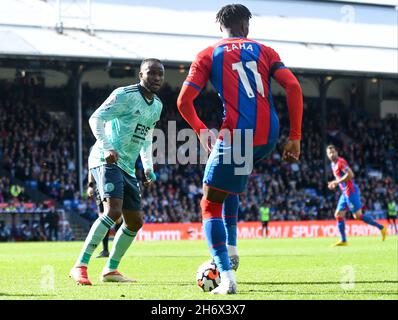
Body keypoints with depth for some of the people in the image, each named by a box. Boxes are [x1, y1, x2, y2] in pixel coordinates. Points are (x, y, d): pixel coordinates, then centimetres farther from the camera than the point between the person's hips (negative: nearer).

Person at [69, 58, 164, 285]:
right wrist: (107, 148, -27)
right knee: (113, 211, -26)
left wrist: (149, 169, 18)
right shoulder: (125, 96, -11)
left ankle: (110, 270, 20)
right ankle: (80, 266, -25)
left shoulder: (157, 106, 15)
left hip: (127, 168, 9)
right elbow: (96, 119, -14)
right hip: (107, 161, -9)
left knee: (135, 222, 9)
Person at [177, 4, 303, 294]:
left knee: (211, 204, 5)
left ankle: (226, 277, -10)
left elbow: (184, 102, 2)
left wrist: (201, 131, 20)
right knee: (228, 185, 32)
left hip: (235, 136, -4)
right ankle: (230, 251, 24)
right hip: (268, 138, 4)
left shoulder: (209, 55, 9)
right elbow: (293, 87, 1)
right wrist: (295, 137, 3)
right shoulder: (265, 51, 15)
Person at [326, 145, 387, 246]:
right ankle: (343, 240, 5)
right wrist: (334, 183, 13)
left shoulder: (340, 162, -13)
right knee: (338, 215, 4)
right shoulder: (333, 164, 16)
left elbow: (350, 174, -23)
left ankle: (381, 227, -3)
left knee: (358, 215, -10)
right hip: (345, 193, 9)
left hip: (350, 191, -9)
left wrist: (337, 182, -19)